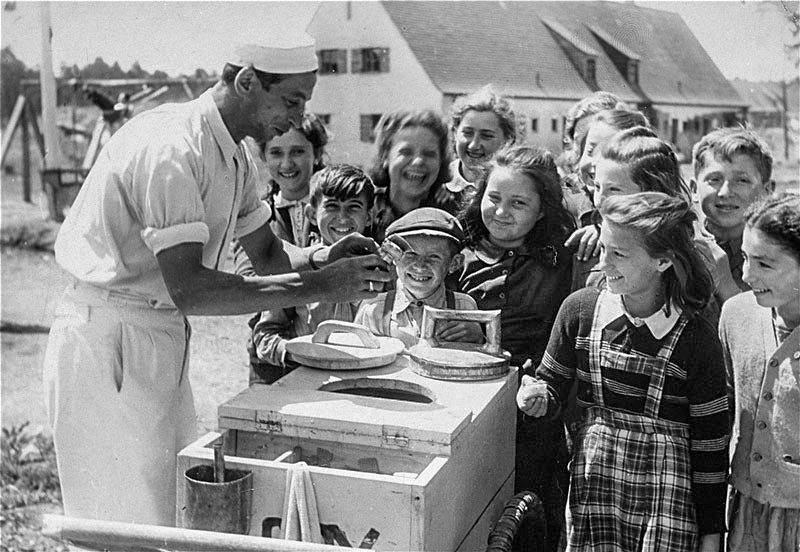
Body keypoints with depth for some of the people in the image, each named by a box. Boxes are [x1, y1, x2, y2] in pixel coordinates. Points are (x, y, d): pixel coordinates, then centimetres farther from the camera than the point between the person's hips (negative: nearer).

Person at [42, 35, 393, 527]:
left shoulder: (234, 154, 7)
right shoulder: (170, 146, -23)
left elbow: (266, 251, 15)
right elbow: (188, 289, -29)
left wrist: (323, 258, -7)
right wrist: (316, 287, -27)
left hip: (166, 337, 9)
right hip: (108, 342, -9)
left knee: (181, 505, 14)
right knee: (136, 525, 0)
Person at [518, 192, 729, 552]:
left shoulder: (697, 340, -10)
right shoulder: (581, 309, -4)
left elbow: (710, 446, -4)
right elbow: (553, 384, 7)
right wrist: (537, 395, -17)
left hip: (666, 504, -2)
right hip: (592, 489, 2)